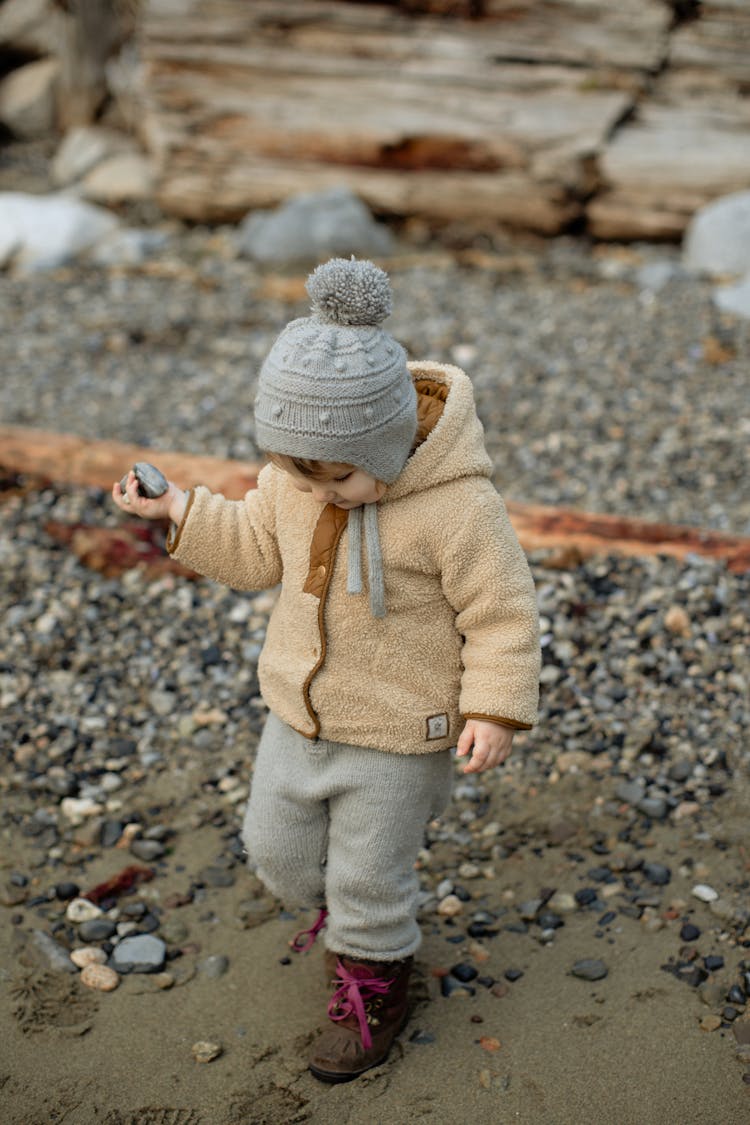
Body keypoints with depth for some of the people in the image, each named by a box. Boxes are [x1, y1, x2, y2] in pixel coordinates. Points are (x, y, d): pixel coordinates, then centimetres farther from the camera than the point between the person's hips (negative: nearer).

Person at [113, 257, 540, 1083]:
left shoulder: (455, 506, -27)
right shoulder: (296, 474, -9)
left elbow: (502, 612, -18)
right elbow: (258, 549, 8)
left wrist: (496, 708, -23)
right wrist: (176, 511, -2)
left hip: (399, 734, -6)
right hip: (299, 712, 6)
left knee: (368, 875, 10)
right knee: (277, 844, 20)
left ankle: (374, 991, 40)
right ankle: (345, 919, 52)